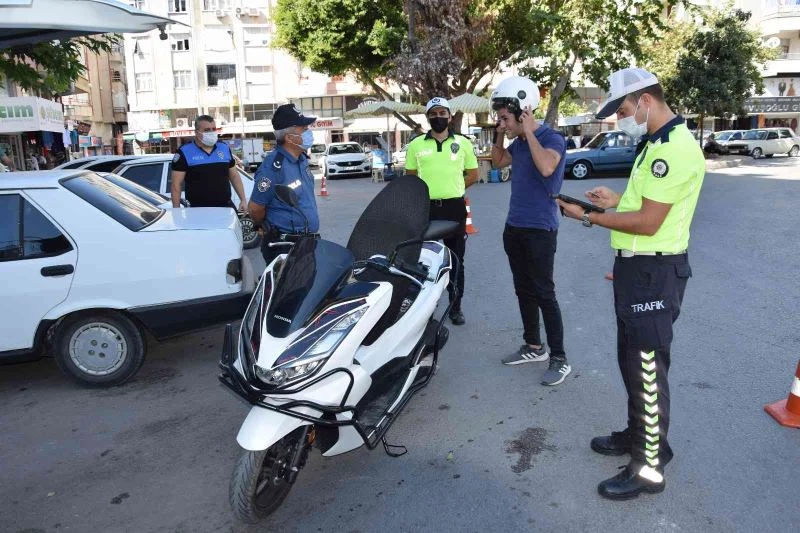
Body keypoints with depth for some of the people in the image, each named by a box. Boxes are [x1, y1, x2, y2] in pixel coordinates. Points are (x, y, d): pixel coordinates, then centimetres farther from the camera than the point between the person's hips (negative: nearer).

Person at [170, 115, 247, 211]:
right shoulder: (185, 152, -3)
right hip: (199, 209, -4)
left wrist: (243, 199, 8)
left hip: (226, 206, 4)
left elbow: (234, 176, 15)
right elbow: (176, 184, -4)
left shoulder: (225, 148, 10)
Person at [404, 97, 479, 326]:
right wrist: (429, 190, -1)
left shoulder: (463, 143, 4)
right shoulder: (416, 145, 5)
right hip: (425, 208, 0)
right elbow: (410, 178, 11)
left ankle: (455, 307, 19)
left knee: (456, 260, 7)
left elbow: (473, 175, 8)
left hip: (454, 207, 0)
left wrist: (451, 188, 0)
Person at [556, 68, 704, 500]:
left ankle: (649, 467, 11)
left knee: (648, 367, -2)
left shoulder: (675, 148, -20)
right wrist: (616, 200, 10)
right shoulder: (659, 142, 14)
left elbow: (648, 222, -23)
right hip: (637, 266, 11)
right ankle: (638, 433, 38)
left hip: (653, 270, -11)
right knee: (631, 358, 20)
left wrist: (590, 217, -15)